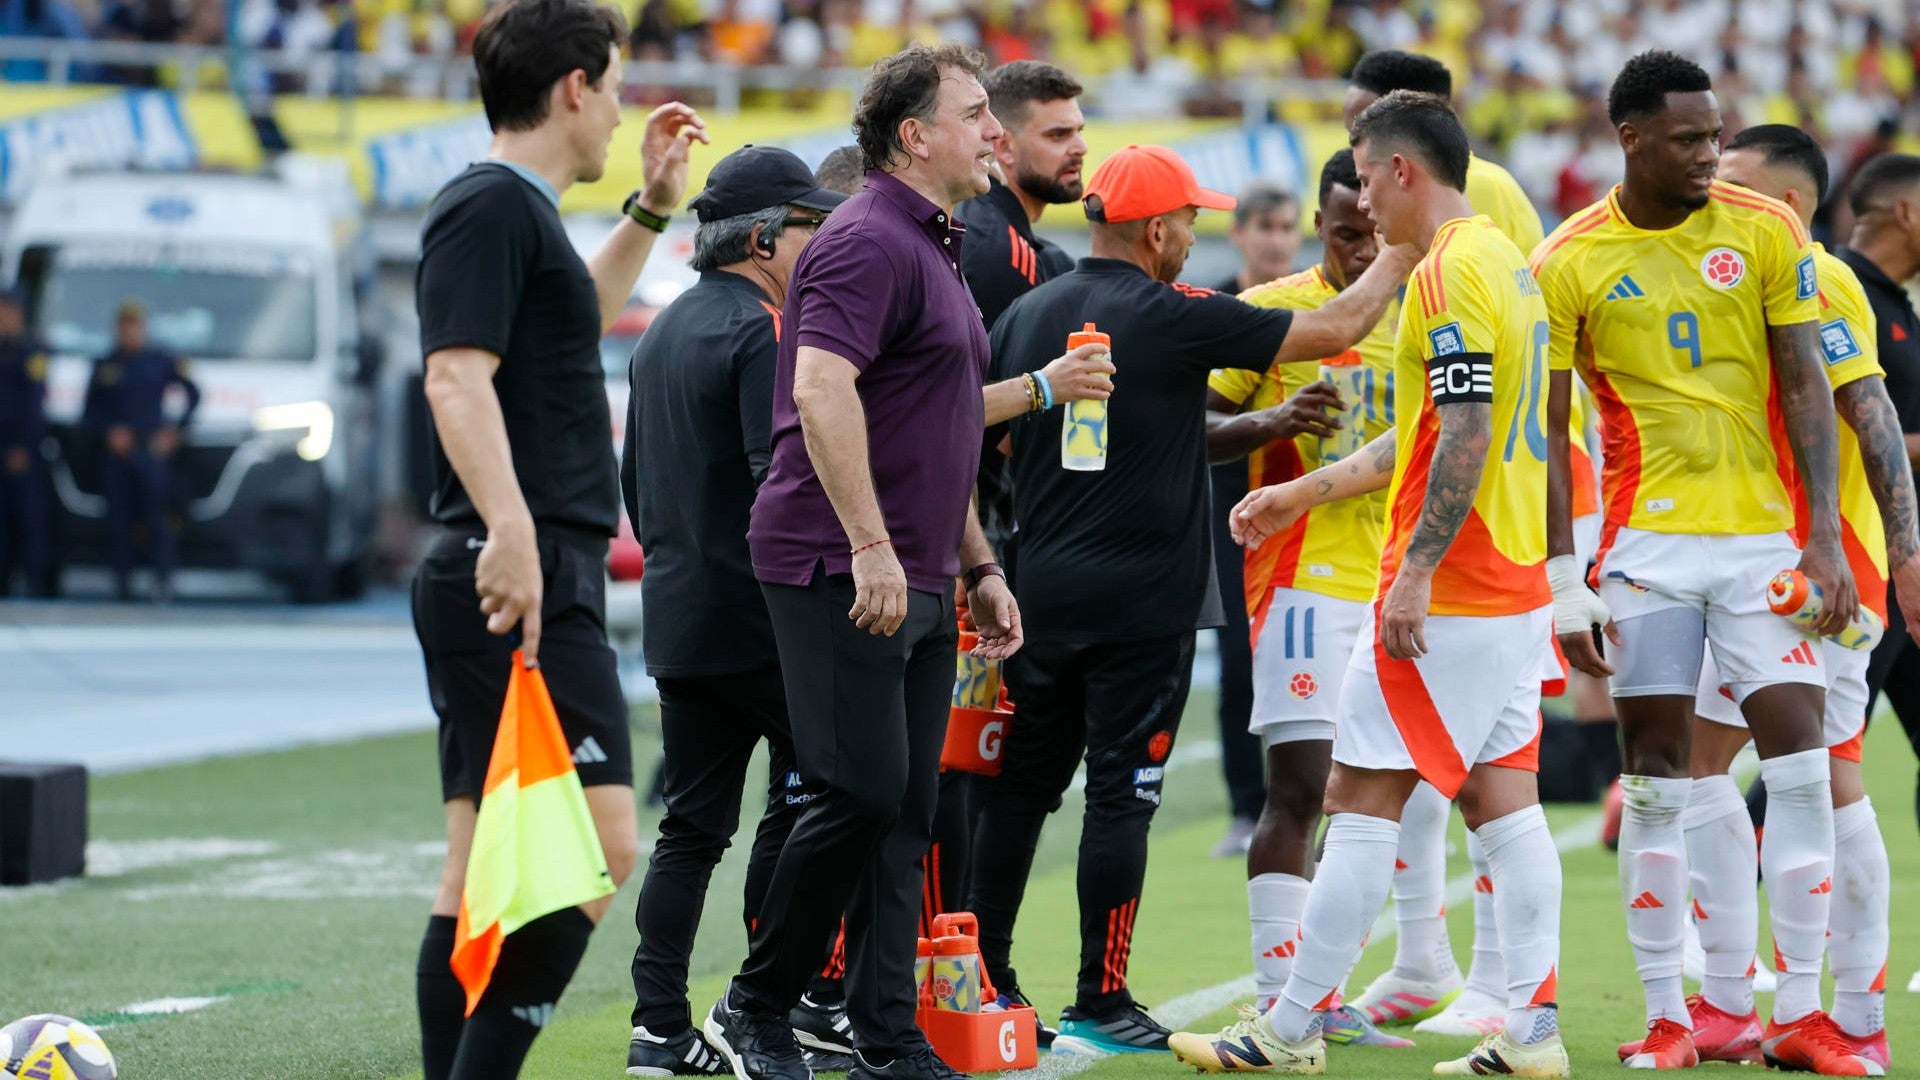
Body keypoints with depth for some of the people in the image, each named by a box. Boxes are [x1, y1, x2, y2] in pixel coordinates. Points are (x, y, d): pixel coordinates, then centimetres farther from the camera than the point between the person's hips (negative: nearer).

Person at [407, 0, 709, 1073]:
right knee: (595, 851, -16)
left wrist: (651, 210, 39)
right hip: (525, 583, -11)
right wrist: (509, 527, -33)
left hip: (514, 584, 11)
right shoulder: (492, 209, -9)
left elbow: (572, 319, 43)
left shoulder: (515, 213, 21)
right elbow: (458, 375, -22)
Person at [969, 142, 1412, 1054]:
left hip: (1040, 593, 6)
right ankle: (1100, 1005, 0)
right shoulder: (1176, 320, -11)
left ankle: (983, 981, 13)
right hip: (1143, 602, -6)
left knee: (1020, 788, 12)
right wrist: (1401, 257, 9)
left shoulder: (1027, 315, 6)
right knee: (1120, 797, -2)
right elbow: (1334, 330, -7)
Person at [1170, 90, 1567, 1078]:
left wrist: (1414, 571, -22)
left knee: (1360, 799, -5)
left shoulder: (1449, 272, -14)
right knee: (1502, 799, 8)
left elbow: (1466, 437, -22)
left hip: (1447, 596, -9)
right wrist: (1301, 494, 27)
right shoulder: (1504, 261, 17)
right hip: (1518, 586, 10)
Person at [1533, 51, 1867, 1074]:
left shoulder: (1766, 232, 1)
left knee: (1799, 761, -7)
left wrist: (1825, 539, -5)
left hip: (1763, 536, 1)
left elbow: (1805, 387, 2)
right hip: (1645, 546, -1)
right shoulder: (1569, 263, -1)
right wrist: (1563, 581, -3)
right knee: (1655, 781, 1)